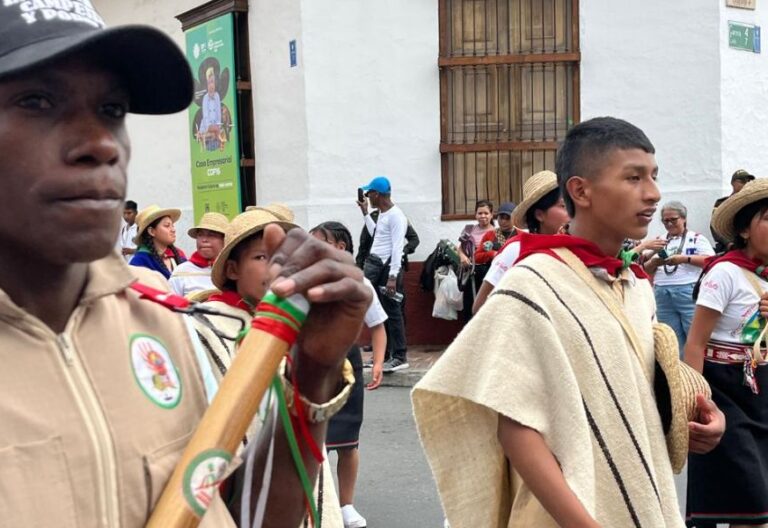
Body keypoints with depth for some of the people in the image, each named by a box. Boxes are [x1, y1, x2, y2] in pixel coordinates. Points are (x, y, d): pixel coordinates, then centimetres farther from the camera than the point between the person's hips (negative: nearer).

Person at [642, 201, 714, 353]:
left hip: (689, 292, -5)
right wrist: (655, 262, -5)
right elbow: (647, 269, 18)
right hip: (663, 295, 5)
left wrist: (685, 258, -17)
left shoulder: (696, 238, 5)